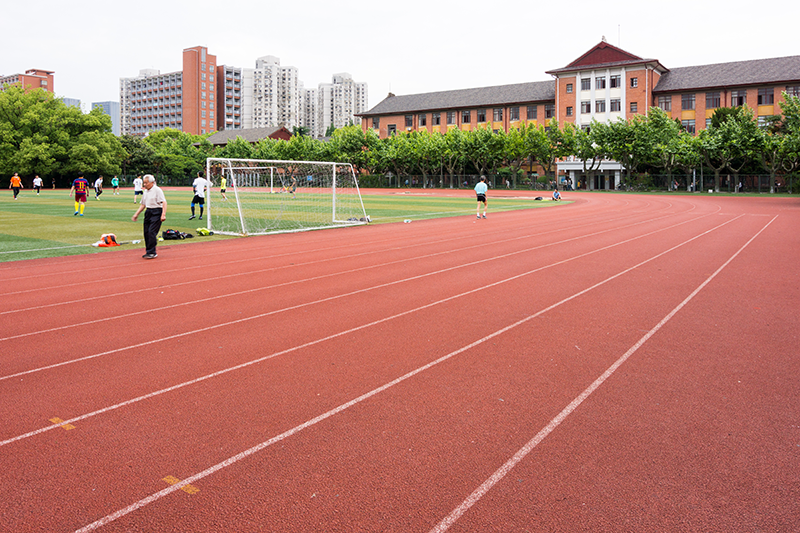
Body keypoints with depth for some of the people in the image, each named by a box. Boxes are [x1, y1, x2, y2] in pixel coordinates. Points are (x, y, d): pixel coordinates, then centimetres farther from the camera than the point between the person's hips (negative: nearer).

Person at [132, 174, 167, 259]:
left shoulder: (157, 190, -8)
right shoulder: (145, 191, 15)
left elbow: (164, 202, -16)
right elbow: (143, 204, 24)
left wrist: (163, 214, -26)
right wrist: (136, 214, 19)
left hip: (156, 212, -8)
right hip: (148, 212, 8)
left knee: (152, 232, -14)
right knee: (146, 232, 5)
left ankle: (152, 253, -10)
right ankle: (148, 252, 14)